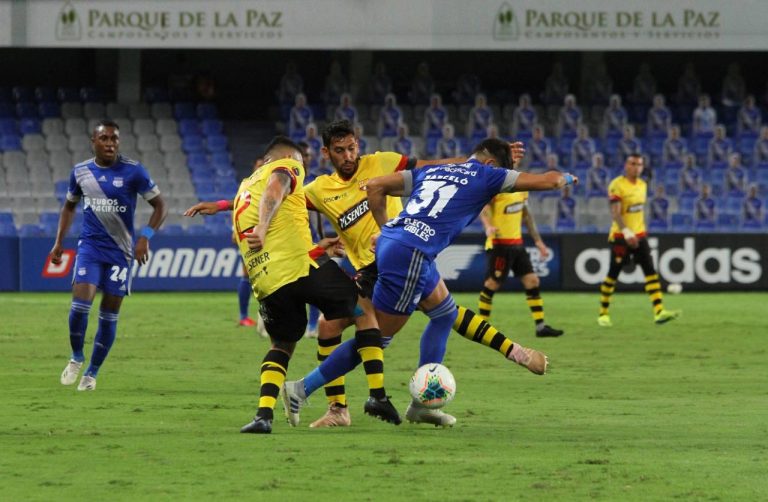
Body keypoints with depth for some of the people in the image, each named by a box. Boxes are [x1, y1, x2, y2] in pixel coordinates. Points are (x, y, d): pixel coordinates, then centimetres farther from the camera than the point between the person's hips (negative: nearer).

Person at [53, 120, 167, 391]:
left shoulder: (133, 171, -8)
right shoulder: (80, 171, 3)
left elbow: (159, 206, -3)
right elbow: (69, 206, 20)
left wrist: (145, 237, -15)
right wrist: (59, 241, 13)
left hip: (120, 249, -1)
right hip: (90, 246, 1)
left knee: (109, 314, 2)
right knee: (80, 303, -16)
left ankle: (92, 373, 16)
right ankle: (76, 357, 8)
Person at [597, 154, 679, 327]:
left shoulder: (642, 185, 11)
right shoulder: (617, 185, -13)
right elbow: (615, 213, -22)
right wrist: (626, 232, -34)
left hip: (639, 235, 6)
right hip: (620, 236, -6)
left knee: (651, 271, -7)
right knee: (612, 275, 1)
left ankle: (659, 312, -14)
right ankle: (603, 314, 15)